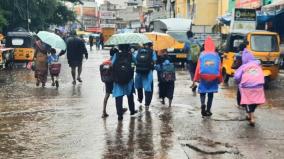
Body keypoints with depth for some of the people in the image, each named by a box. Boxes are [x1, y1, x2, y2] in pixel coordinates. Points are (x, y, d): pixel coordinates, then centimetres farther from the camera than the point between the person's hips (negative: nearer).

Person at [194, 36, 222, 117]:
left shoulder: (202, 55, -3)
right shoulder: (216, 55, 1)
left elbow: (198, 67, -4)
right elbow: (220, 68, 3)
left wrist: (196, 78, 3)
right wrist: (219, 79, 13)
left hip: (203, 77, -1)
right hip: (213, 78, 1)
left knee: (202, 92, 11)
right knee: (210, 94, 13)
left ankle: (203, 104, -16)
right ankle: (208, 110, 14)